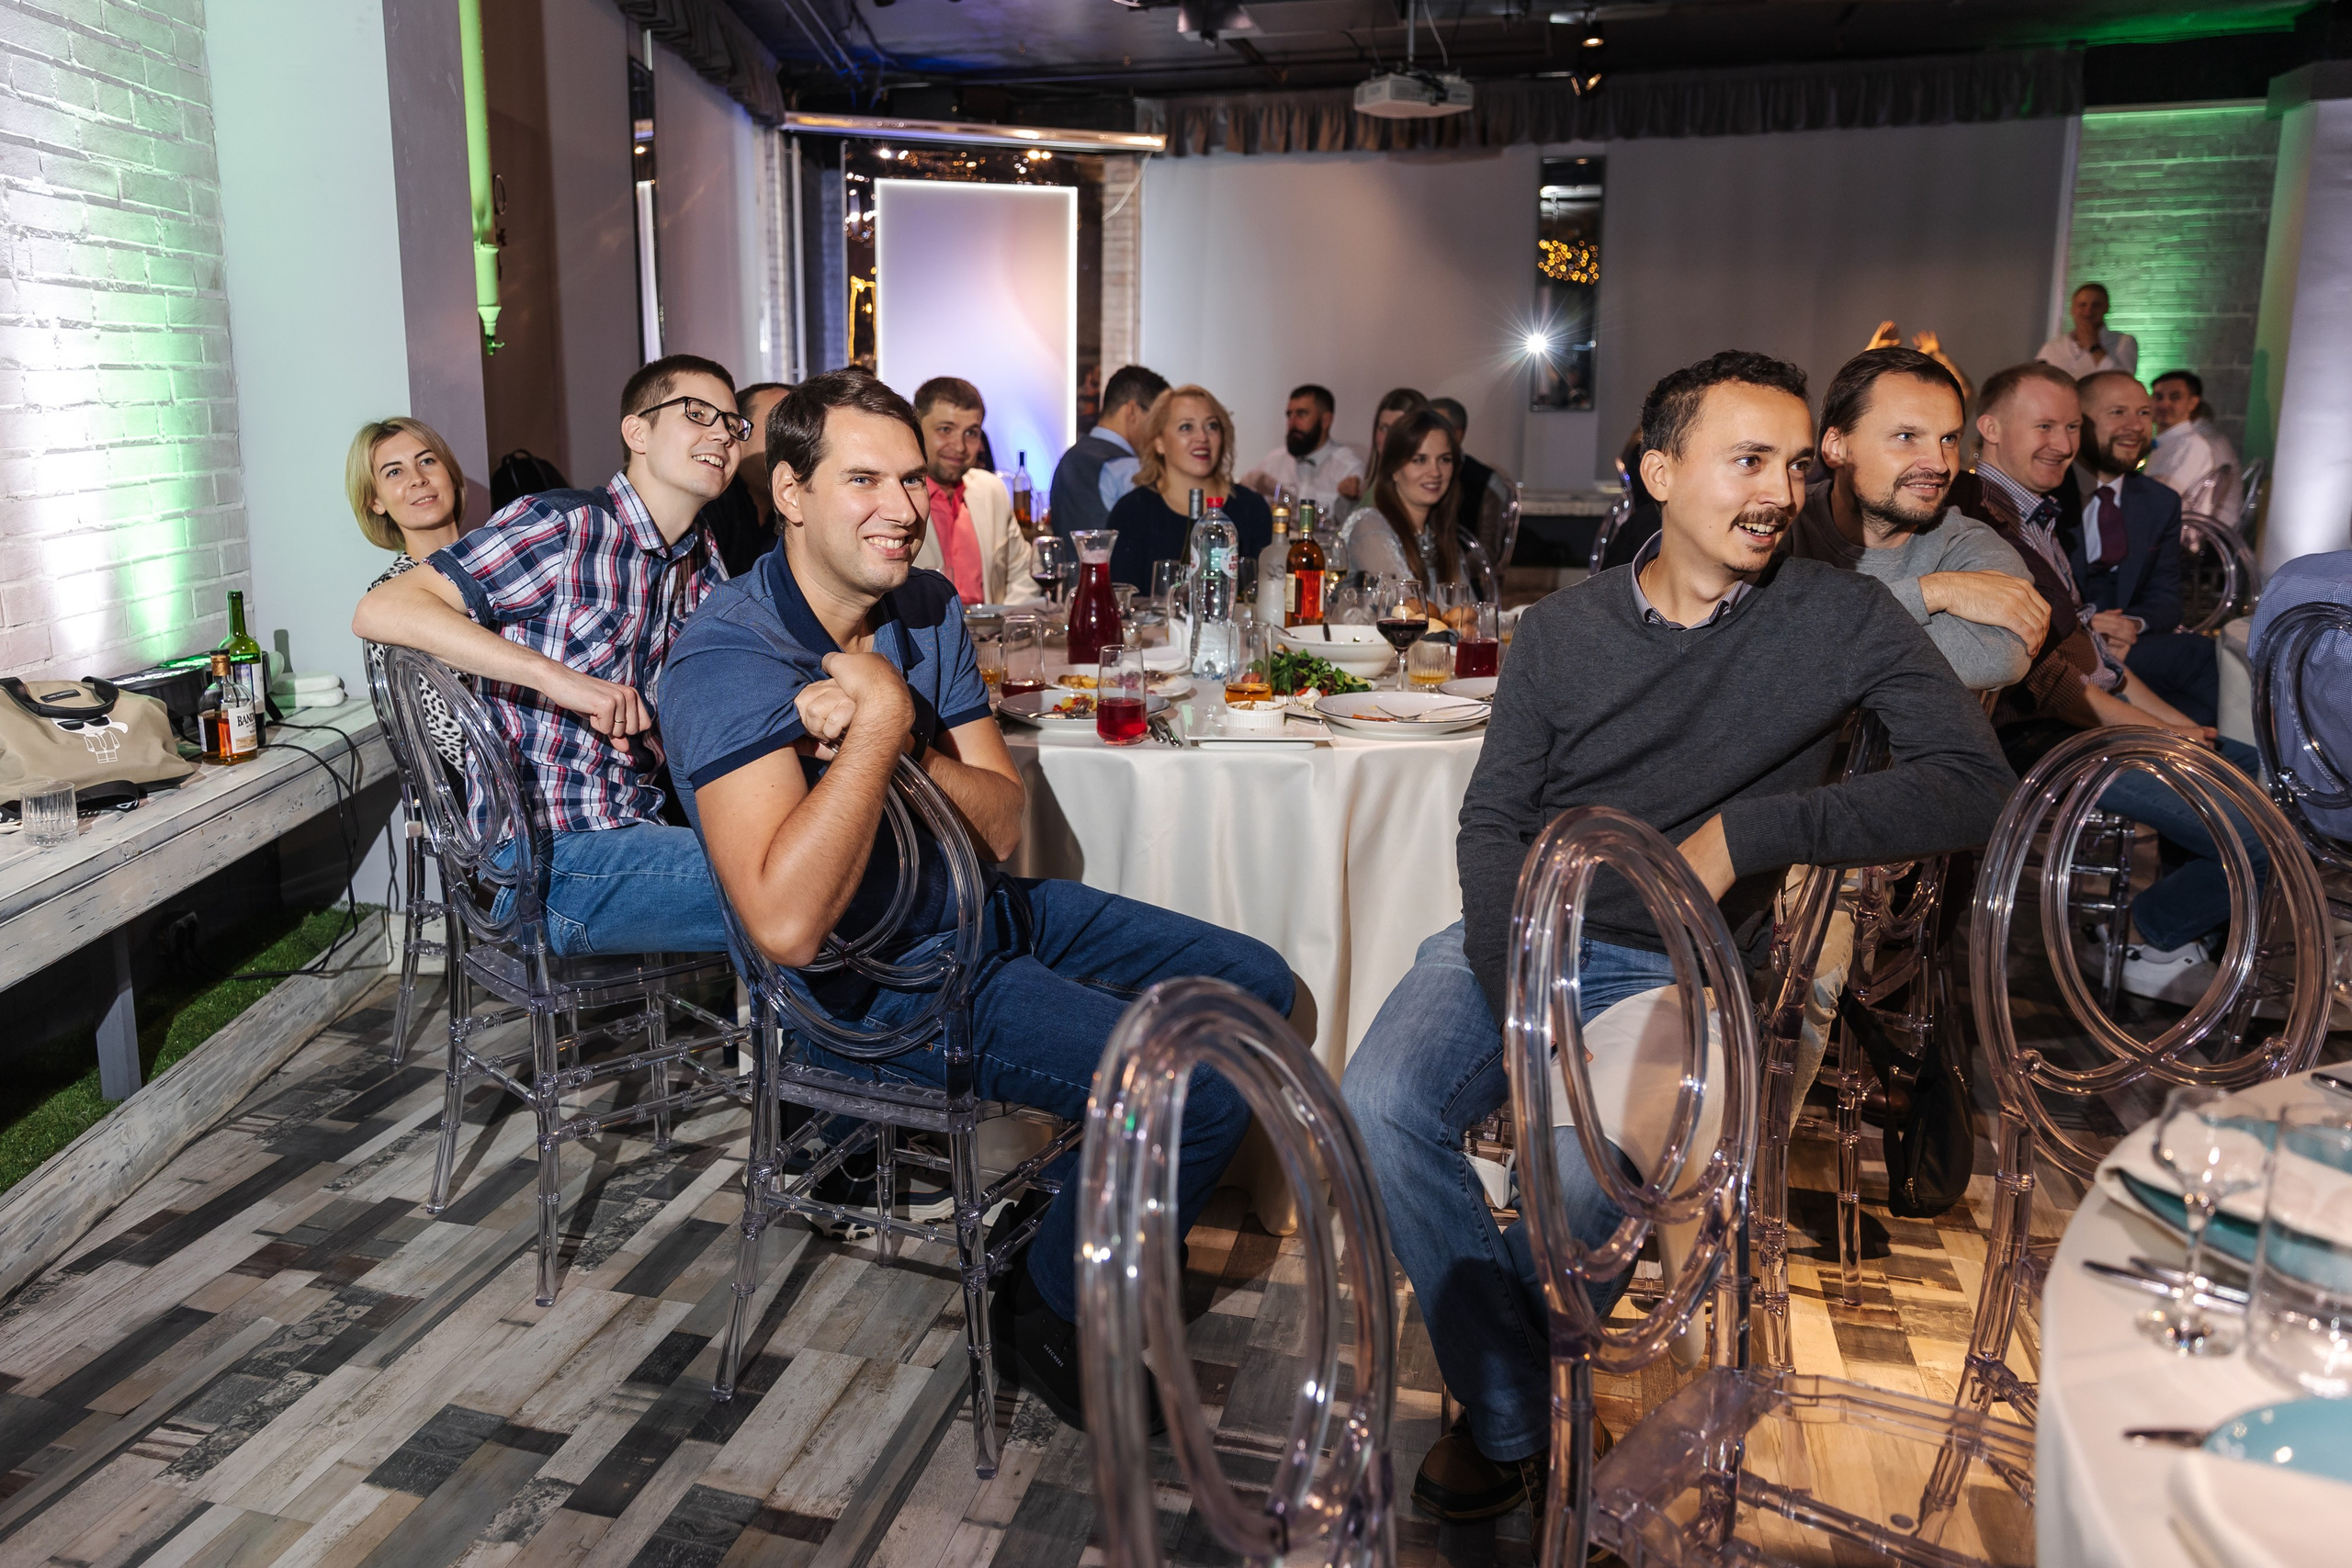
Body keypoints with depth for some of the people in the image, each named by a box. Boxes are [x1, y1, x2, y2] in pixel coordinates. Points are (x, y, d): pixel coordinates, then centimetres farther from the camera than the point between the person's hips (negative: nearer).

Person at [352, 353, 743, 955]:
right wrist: (555, 676, -26)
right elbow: (380, 611, -18)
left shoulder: (708, 572, 14)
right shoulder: (562, 525, -9)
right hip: (552, 859, -7)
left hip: (639, 831, 8)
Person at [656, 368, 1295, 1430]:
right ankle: (1055, 1318, 7)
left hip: (985, 910, 9)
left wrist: (901, 744, -23)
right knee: (1199, 1090, -19)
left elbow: (1000, 829, -4)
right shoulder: (729, 662, -23)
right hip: (874, 983, -8)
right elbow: (788, 924, -36)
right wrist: (881, 721, -30)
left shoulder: (928, 608, 1)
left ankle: (1090, 1212, 27)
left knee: (1254, 985, 13)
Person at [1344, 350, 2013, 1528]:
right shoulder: (1564, 626, 5)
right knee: (1379, 1106, -23)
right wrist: (1516, 1004, -13)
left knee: (1585, 1176, -29)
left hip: (1675, 966, -2)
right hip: (1523, 937, 3)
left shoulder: (1841, 619, -1)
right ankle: (1516, 1423, -4)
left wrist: (1750, 829, -17)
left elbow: (1974, 782, -9)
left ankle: (1499, 1357, 8)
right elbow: (1493, 822, 3)